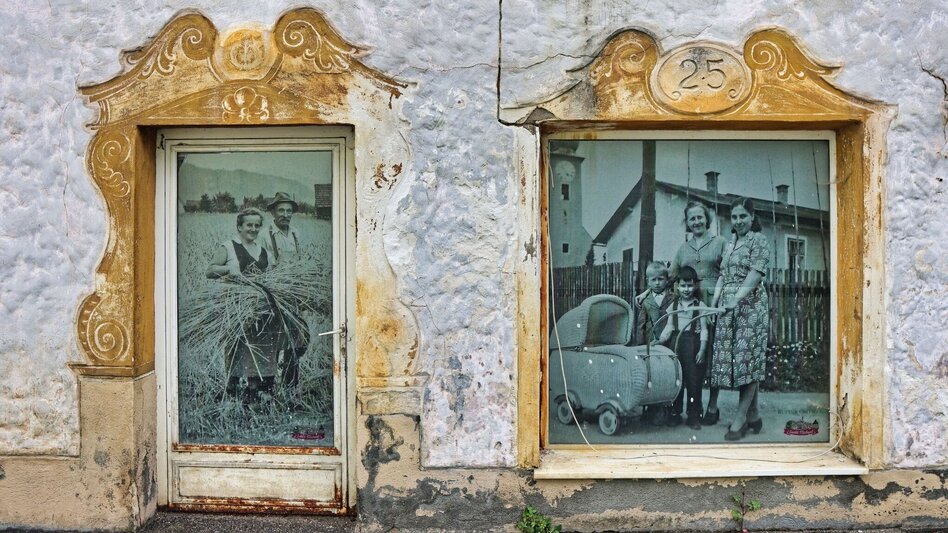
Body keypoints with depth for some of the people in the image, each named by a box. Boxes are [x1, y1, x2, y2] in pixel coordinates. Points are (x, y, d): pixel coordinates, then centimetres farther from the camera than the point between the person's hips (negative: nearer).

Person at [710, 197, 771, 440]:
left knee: (747, 358, -6)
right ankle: (753, 415, 15)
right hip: (728, 308, 7)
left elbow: (755, 274, -14)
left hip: (750, 306, -7)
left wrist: (736, 299, -24)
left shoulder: (759, 241, -2)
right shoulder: (730, 243, 18)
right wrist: (713, 304, 4)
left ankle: (740, 418, -4)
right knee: (733, 360, 6)